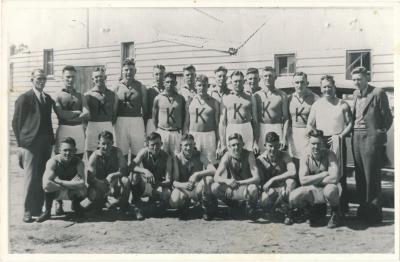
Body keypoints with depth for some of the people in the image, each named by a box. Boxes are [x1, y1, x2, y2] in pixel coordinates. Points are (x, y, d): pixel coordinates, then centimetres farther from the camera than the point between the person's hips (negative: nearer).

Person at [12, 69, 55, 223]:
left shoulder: (48, 99, 15)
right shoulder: (24, 99, -2)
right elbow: (16, 122, -2)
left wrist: (51, 141, 11)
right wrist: (21, 143, -5)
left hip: (46, 145, 5)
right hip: (30, 145, -5)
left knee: (43, 178, 8)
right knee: (30, 179, -4)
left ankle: (38, 209, 17)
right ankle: (27, 212, 3)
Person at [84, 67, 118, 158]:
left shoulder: (111, 94, 11)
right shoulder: (88, 95, 5)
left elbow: (114, 113, 14)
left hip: (107, 126, 1)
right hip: (92, 126, -1)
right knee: (90, 151, -1)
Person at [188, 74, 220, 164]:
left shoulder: (214, 102, 5)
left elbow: (217, 122, 6)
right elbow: (186, 122, 9)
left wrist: (218, 141, 1)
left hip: (209, 135, -1)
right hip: (193, 135, 1)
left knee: (210, 163, -4)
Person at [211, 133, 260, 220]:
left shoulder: (249, 155, -17)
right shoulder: (227, 156, -11)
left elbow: (257, 178, -24)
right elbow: (216, 177, -18)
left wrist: (239, 182, -35)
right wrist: (227, 181, -39)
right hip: (232, 188, 2)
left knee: (253, 189, -37)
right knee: (215, 187, -24)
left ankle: (250, 207, -4)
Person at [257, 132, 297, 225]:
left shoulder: (284, 155, -10)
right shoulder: (260, 159, -6)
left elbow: (293, 172, -28)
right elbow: (261, 181, -9)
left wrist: (272, 179, -30)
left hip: (284, 188, 0)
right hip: (271, 190, 0)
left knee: (291, 181, -33)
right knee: (265, 204, -33)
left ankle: (287, 213, -16)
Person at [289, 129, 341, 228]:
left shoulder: (329, 154, -15)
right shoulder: (305, 158, -6)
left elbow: (334, 178, -27)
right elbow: (303, 180, -18)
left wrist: (313, 181, -17)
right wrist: (323, 174, -20)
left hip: (329, 188, -3)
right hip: (313, 191, 3)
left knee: (330, 190, -39)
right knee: (293, 198, -21)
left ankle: (335, 213, -4)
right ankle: (315, 210, 11)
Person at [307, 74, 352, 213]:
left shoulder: (343, 105, 6)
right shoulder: (316, 105, 12)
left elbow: (350, 124, 4)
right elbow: (310, 125, 13)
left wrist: (340, 135, -9)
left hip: (338, 143, -2)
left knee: (340, 175, -3)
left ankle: (342, 208, 4)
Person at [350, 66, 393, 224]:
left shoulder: (378, 93, -8)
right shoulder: (356, 94, 12)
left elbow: (387, 118, -5)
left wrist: (379, 134, 1)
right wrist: (354, 132, 8)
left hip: (371, 137, -7)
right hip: (356, 137, 7)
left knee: (371, 177, -4)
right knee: (360, 176, 11)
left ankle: (374, 213, 3)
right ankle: (363, 209, 20)